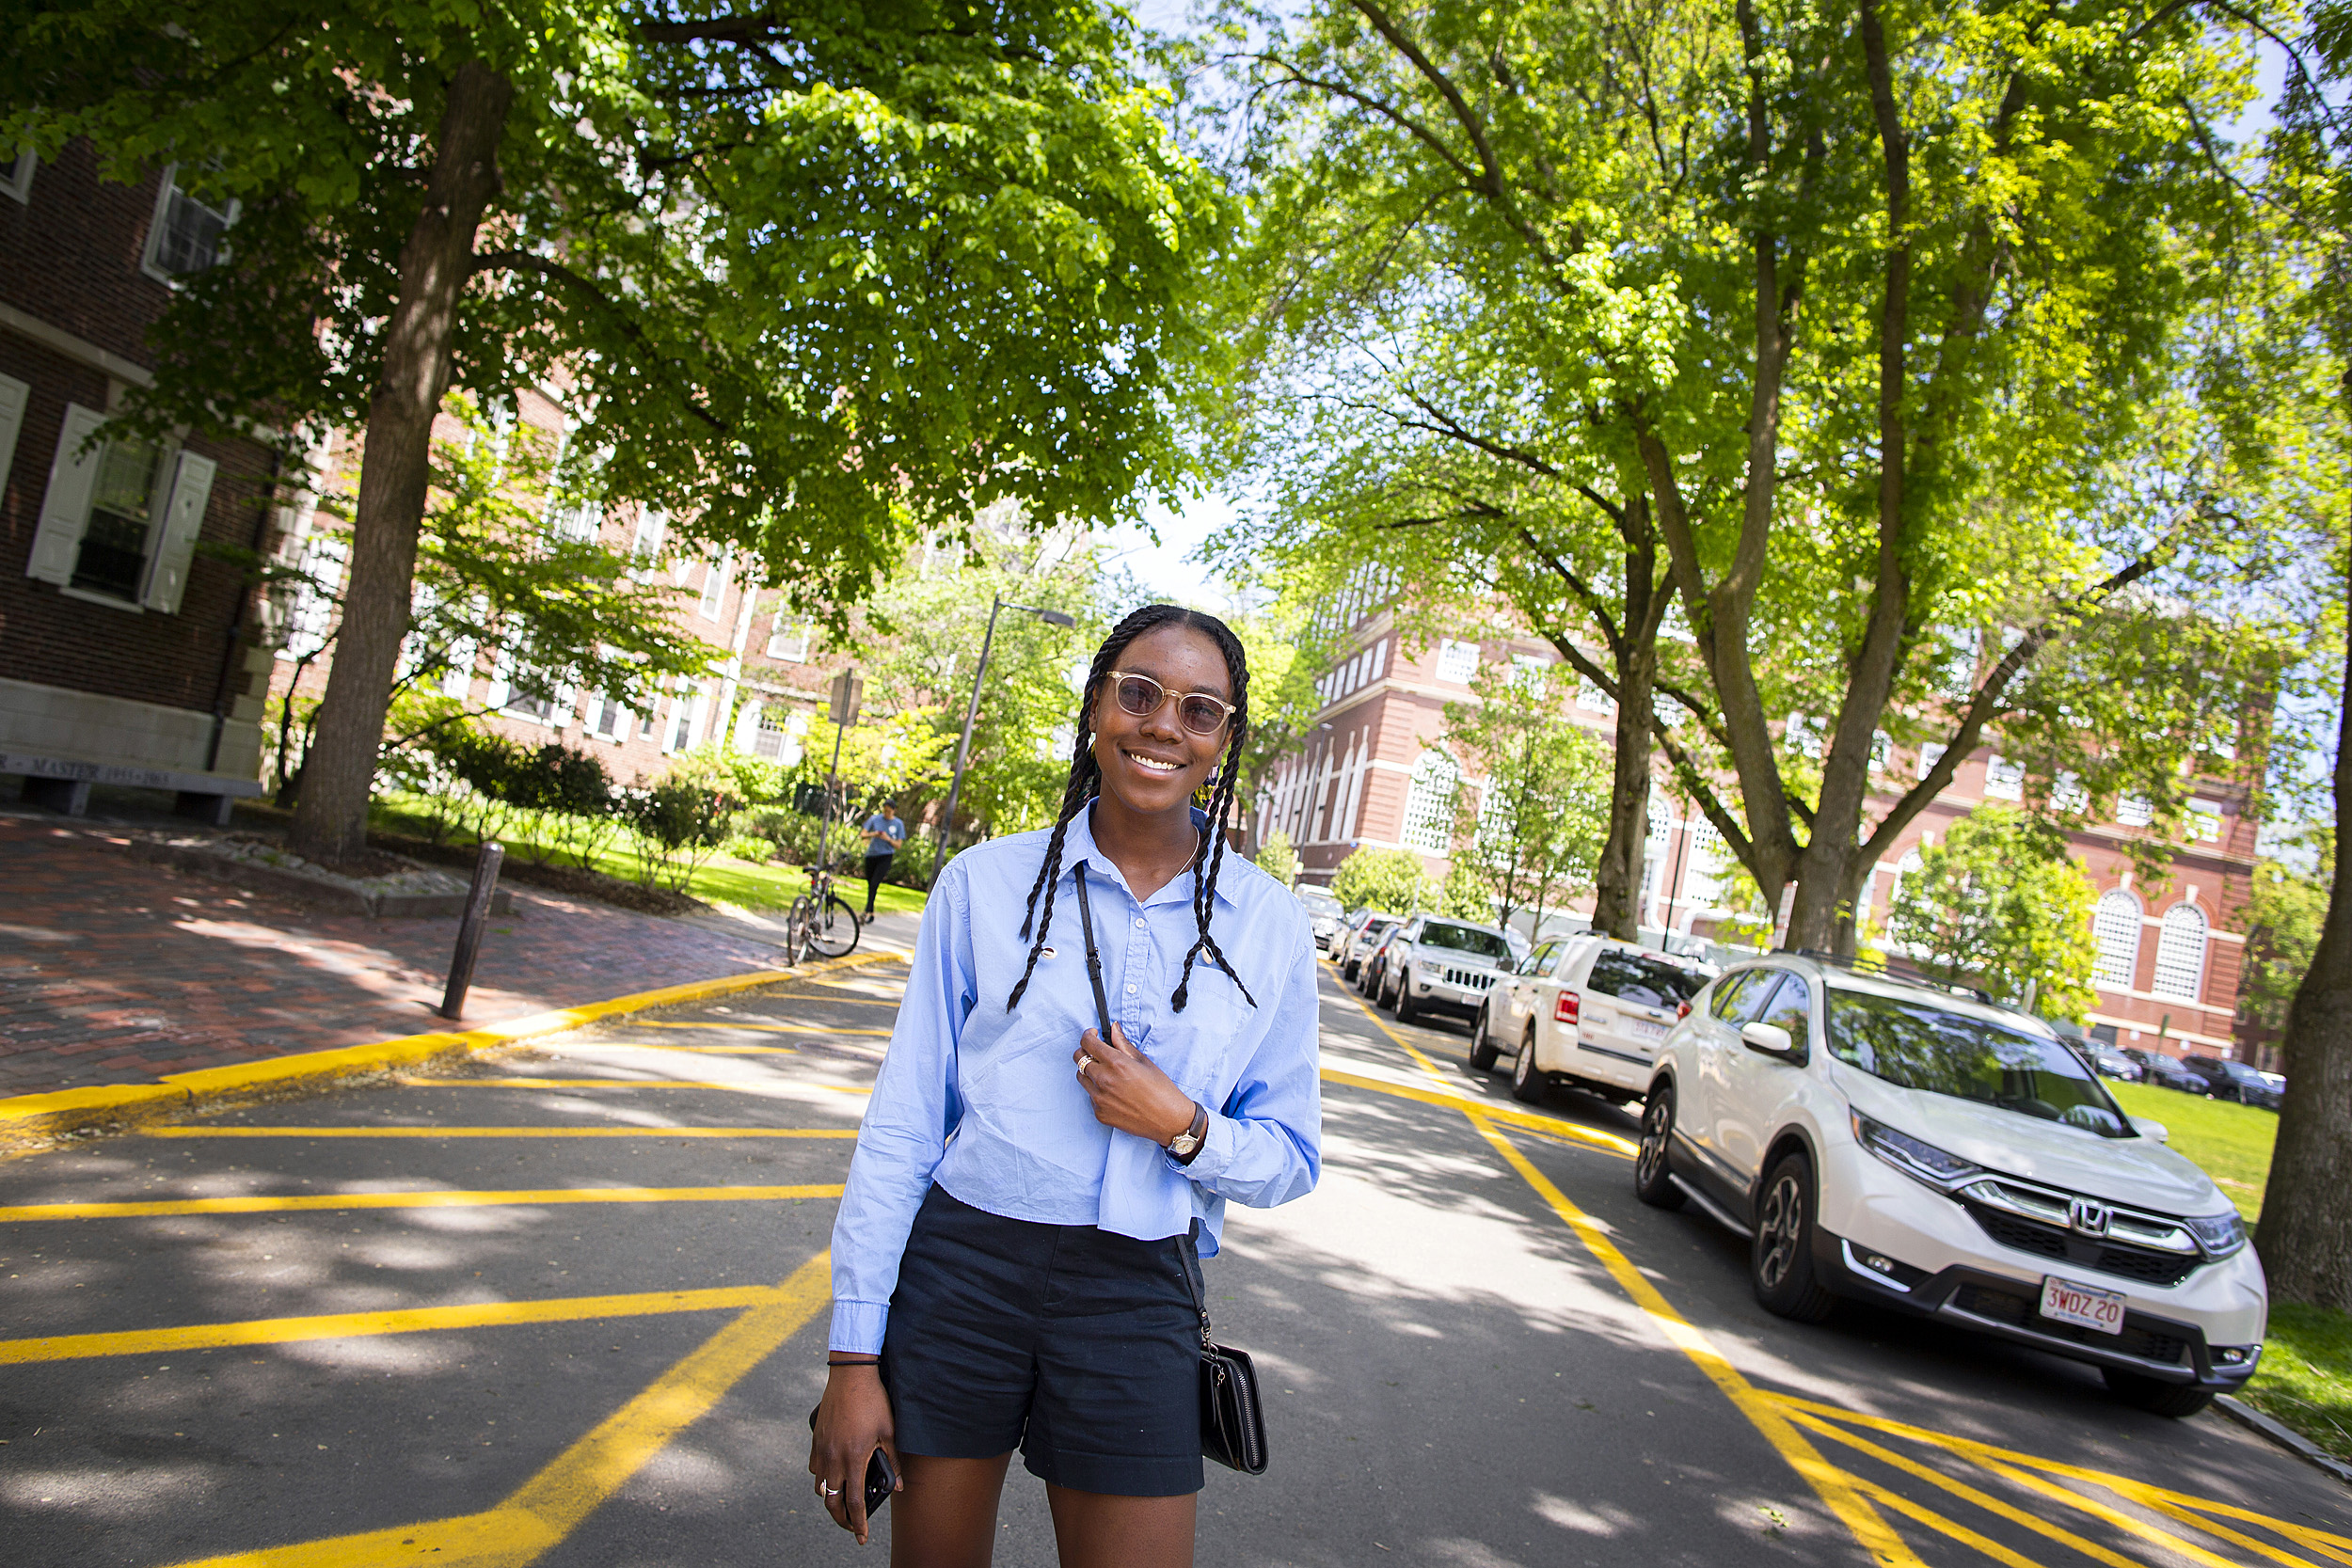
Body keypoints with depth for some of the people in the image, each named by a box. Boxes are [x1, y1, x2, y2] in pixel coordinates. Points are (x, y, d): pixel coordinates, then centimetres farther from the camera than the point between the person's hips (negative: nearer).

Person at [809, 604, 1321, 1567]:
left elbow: (1292, 1159, 5)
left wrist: (1182, 1127, -16)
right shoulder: (987, 882, -3)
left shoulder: (1269, 926, 0)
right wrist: (854, 1355, -4)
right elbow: (902, 1120, -2)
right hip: (957, 1270, 0)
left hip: (1133, 1298, 1)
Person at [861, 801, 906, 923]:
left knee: (874, 884, -16)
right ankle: (871, 913, 17)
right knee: (870, 884, 7)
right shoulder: (875, 819, 6)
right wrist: (872, 834, -16)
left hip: (885, 857, -3)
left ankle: (868, 911, -17)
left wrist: (888, 839, -16)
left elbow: (898, 845, 2)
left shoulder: (898, 824, 3)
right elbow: (863, 835, 5)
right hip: (871, 855, 3)